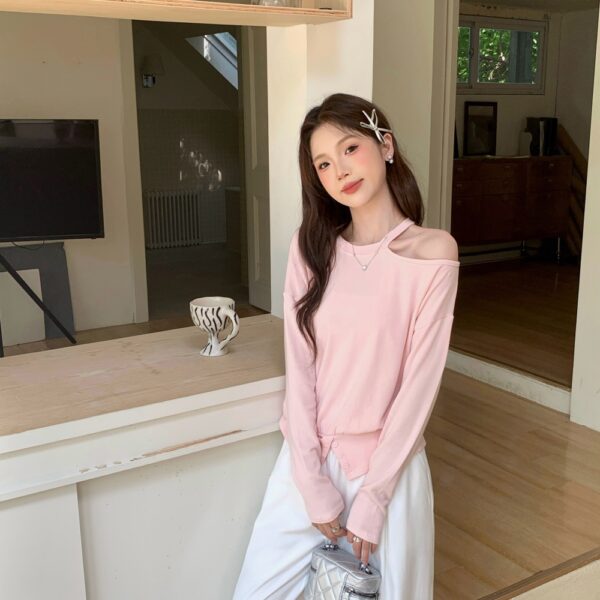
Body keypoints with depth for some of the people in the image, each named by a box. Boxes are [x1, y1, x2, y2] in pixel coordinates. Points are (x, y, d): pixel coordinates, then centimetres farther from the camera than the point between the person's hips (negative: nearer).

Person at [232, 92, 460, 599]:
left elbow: (418, 383, -12)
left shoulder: (433, 252, -11)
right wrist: (313, 483, -10)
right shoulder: (310, 247, -2)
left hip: (389, 465, -2)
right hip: (307, 461, 3)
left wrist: (371, 499, -12)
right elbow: (299, 367, -6)